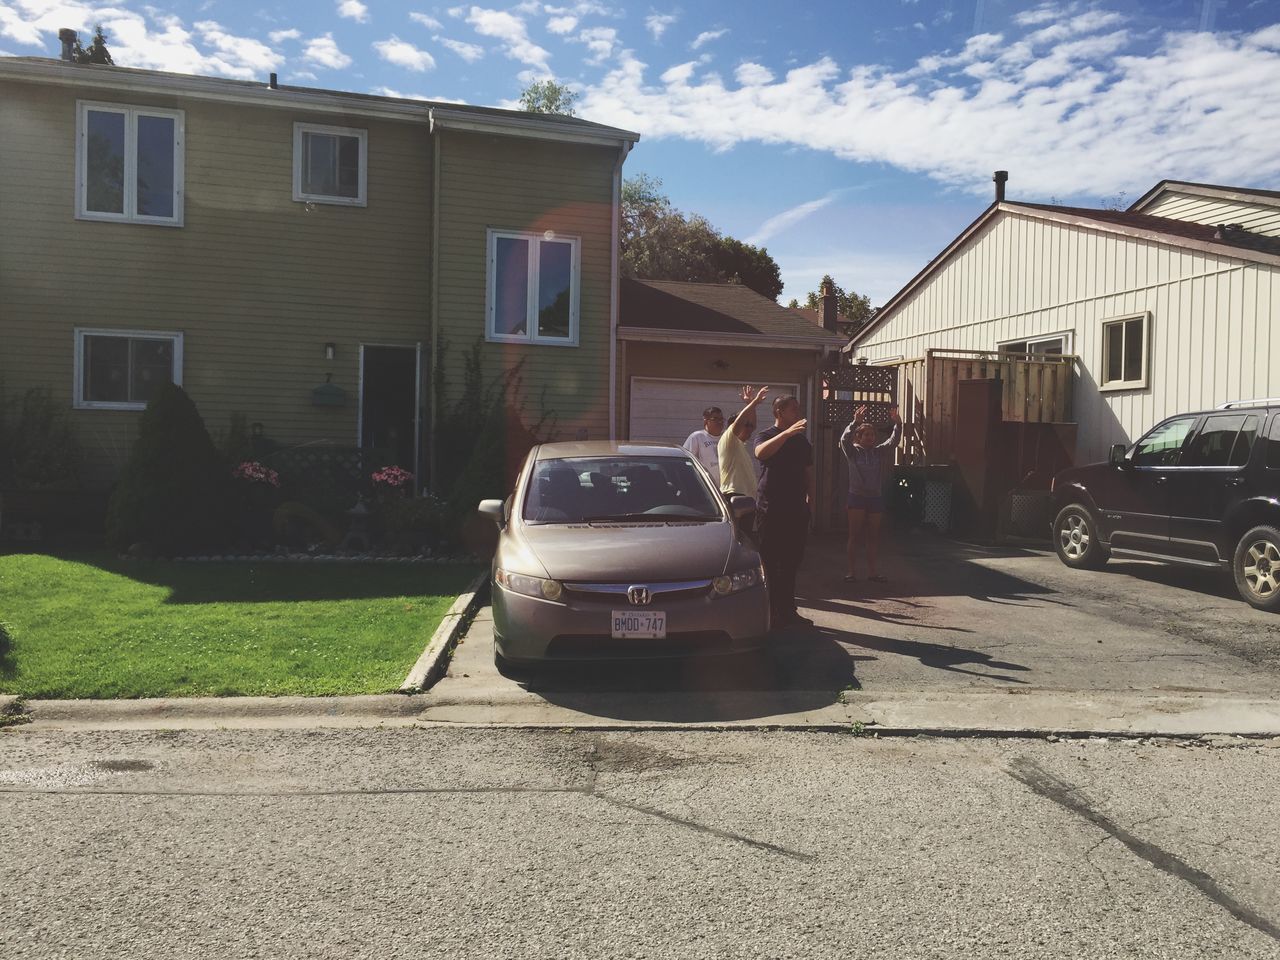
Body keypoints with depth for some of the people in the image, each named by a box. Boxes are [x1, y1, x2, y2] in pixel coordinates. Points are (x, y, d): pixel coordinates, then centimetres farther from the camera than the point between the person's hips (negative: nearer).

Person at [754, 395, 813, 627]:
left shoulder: (802, 440, 16)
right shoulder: (766, 435, -2)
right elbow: (761, 453, -26)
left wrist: (810, 498, 11)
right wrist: (787, 433, -35)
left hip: (796, 509, 6)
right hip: (771, 508, -6)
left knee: (791, 562, 9)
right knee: (769, 563, -3)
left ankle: (787, 611, 16)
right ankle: (770, 612, 2)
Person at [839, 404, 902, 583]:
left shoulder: (880, 451, 9)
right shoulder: (853, 451, 1)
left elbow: (894, 440, -2)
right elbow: (845, 439, -17)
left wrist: (898, 423, -19)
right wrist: (855, 422, -31)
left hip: (876, 498, 3)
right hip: (857, 496, -3)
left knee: (873, 536, 7)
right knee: (854, 535, -1)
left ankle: (872, 571, 14)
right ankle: (852, 571, 3)